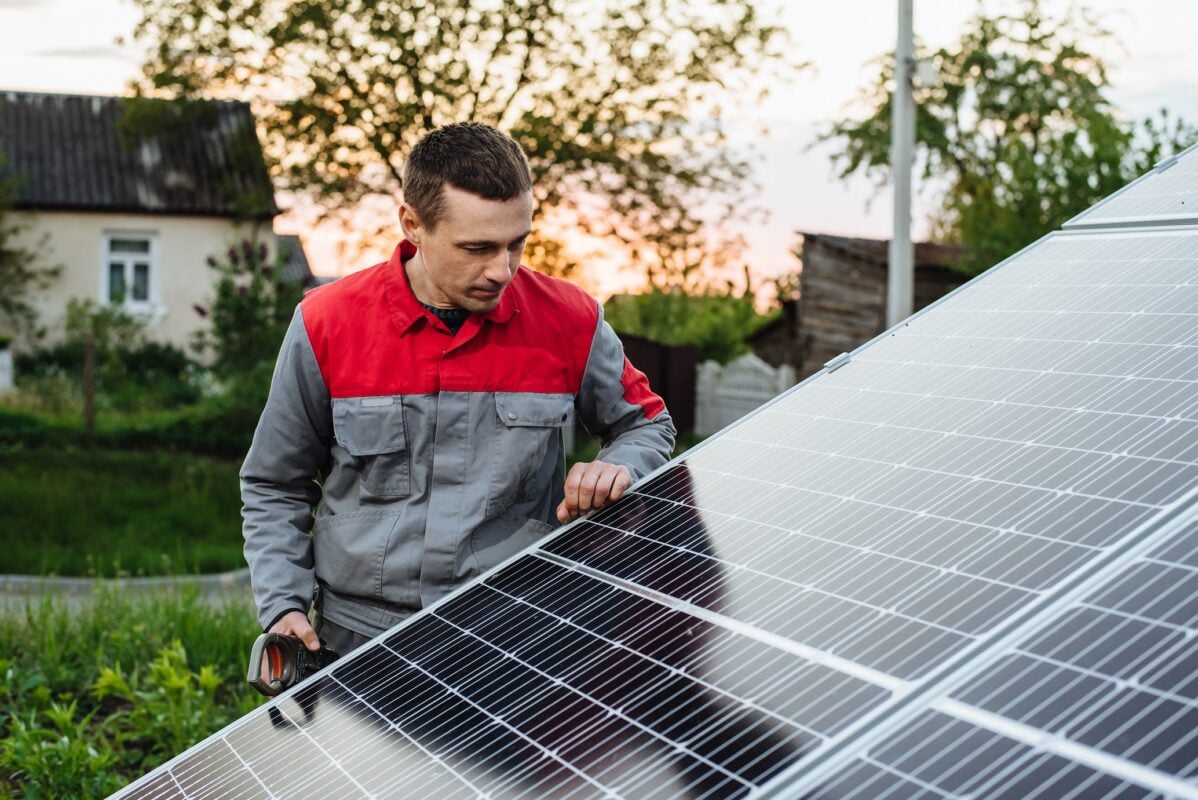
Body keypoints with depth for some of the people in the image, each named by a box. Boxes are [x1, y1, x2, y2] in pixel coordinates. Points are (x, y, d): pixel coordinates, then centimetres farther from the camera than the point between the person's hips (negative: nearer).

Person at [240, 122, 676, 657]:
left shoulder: (569, 321, -1)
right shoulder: (326, 323, -2)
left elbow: (649, 424, 18)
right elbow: (275, 487, 11)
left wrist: (618, 468, -4)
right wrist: (282, 606, 0)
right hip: (360, 642, 0)